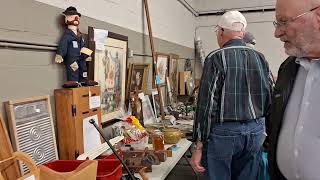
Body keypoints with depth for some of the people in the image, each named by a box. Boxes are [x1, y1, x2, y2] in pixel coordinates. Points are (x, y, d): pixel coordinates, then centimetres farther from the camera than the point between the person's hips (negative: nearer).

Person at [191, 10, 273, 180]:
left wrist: (198, 146, -11)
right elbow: (269, 98, 9)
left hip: (224, 132, -5)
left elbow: (206, 104, -15)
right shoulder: (260, 58, 6)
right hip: (256, 131, 6)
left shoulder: (217, 58, -11)